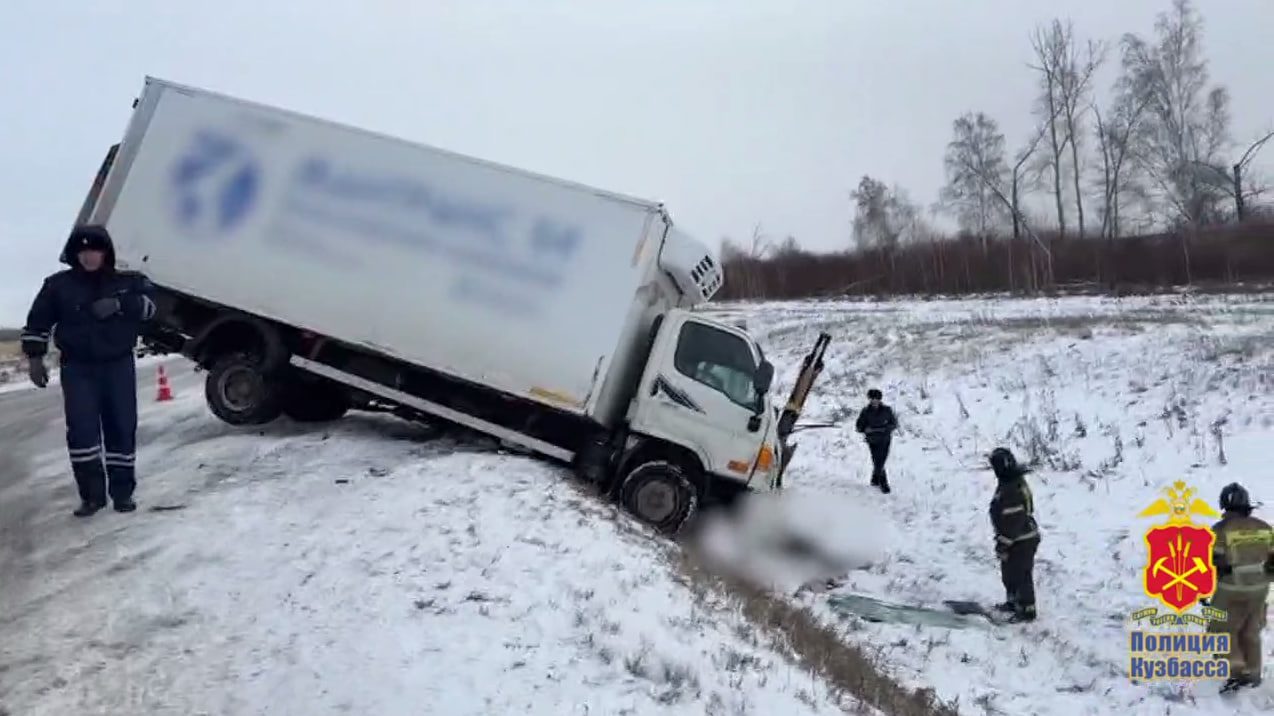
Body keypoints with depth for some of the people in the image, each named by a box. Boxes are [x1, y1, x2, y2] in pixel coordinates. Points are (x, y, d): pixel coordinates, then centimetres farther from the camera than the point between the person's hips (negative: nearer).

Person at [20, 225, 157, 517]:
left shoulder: (126, 281, 4)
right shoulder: (59, 285, 3)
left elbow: (148, 305, -7)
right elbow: (38, 321, 8)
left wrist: (119, 304, -23)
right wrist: (35, 357, 3)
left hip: (119, 365, 1)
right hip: (77, 368, 0)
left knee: (121, 428, 1)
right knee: (81, 429, -11)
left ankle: (123, 492, 10)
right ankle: (92, 494, -4)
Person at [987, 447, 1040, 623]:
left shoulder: (1012, 489, -29)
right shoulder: (1011, 482, 5)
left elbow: (1012, 522, -27)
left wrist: (1003, 544, -21)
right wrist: (1002, 539, 24)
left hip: (1021, 541, -10)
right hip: (1018, 538, 10)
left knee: (1021, 576, 3)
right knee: (1009, 573, 23)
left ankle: (1027, 610, 15)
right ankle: (1013, 602, 39)